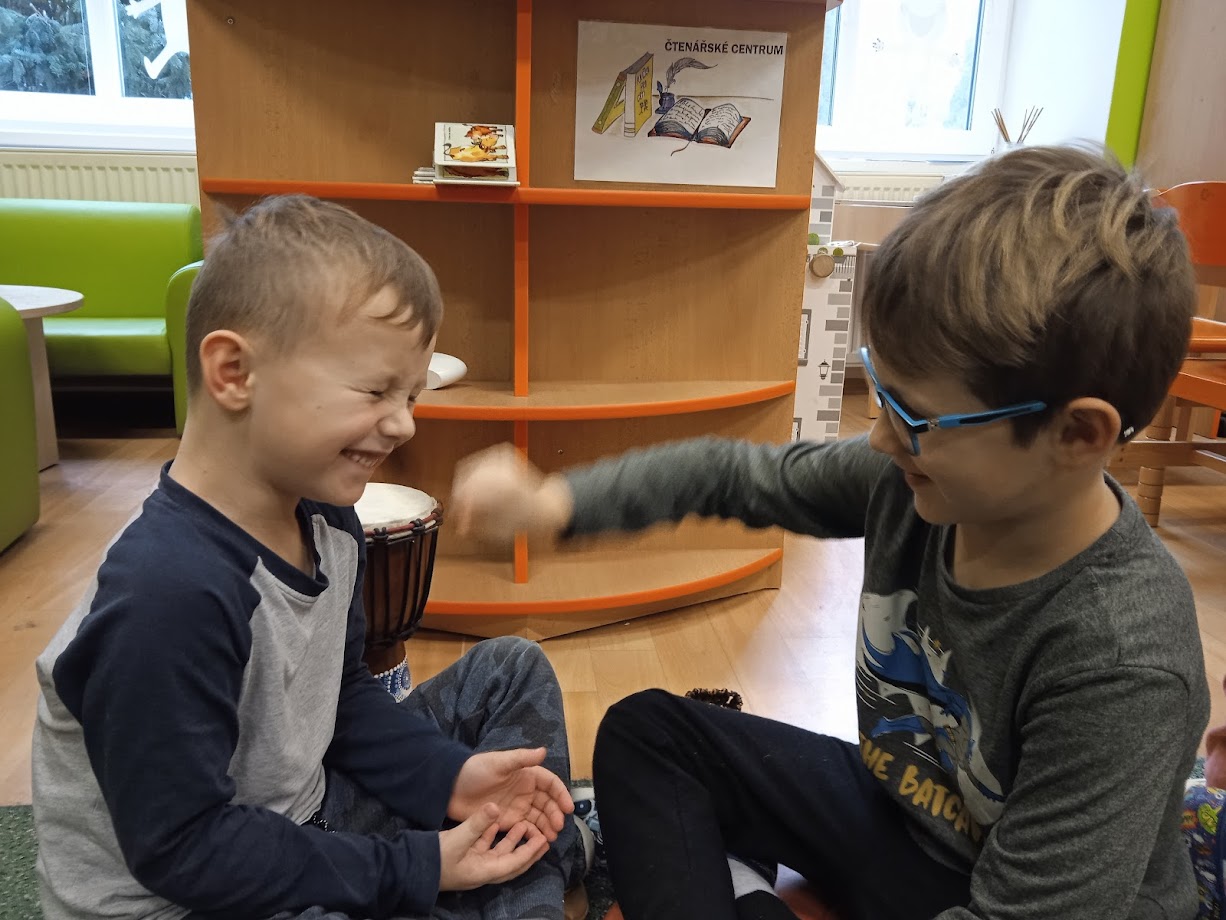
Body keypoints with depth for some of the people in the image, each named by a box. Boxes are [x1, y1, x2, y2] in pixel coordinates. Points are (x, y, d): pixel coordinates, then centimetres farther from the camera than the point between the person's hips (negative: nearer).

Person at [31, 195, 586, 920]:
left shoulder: (324, 520, -6)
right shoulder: (169, 595, -33)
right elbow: (183, 850, -26)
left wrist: (448, 777, -7)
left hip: (302, 819, 9)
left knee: (513, 671, 9)